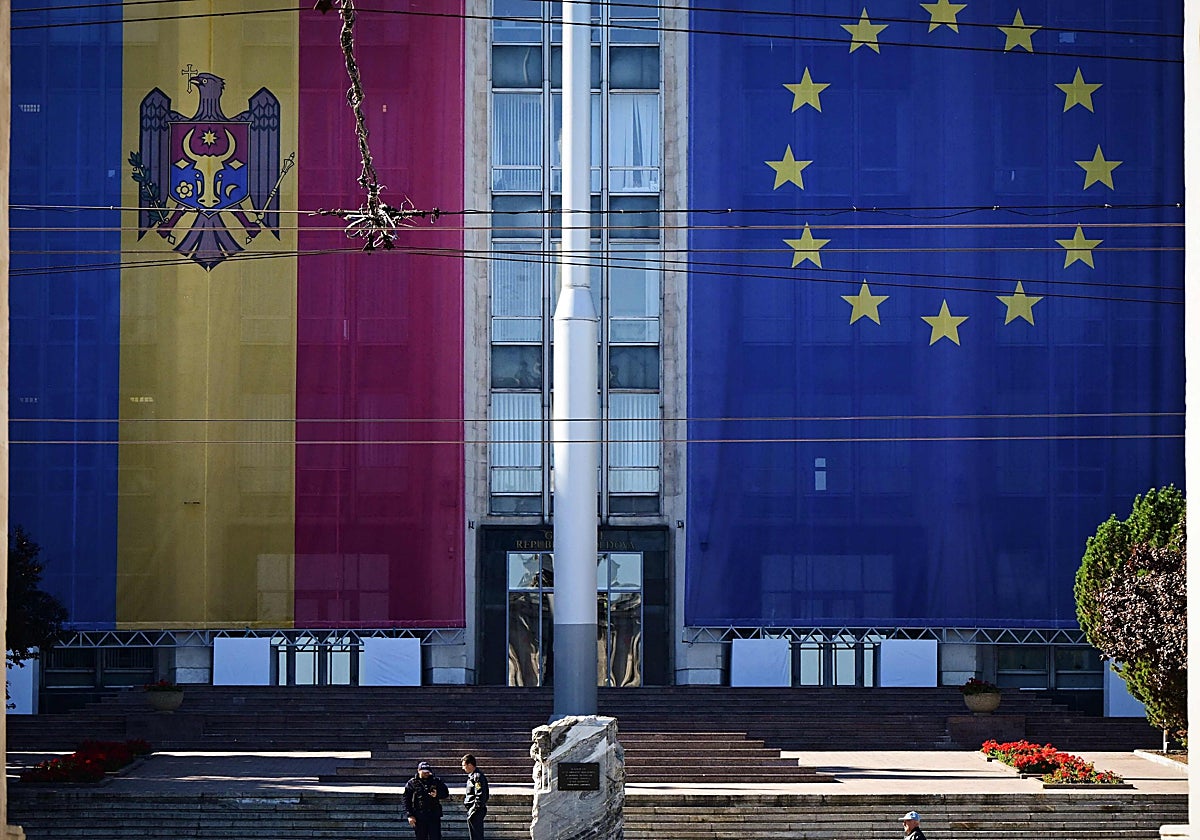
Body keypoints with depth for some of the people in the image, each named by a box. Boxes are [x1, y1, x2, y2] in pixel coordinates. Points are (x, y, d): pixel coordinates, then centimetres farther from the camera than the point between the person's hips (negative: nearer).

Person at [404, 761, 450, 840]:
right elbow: (406, 801, 2)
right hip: (419, 817, -1)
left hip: (434, 816, 1)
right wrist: (409, 815, -7)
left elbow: (446, 794, 10)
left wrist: (437, 794, -12)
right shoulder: (412, 783, 4)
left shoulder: (436, 781, 9)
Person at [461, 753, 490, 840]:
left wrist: (473, 811, -22)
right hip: (472, 810, 11)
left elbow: (479, 797, -22)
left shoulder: (478, 776, -17)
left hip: (476, 810, -11)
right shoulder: (472, 776, 15)